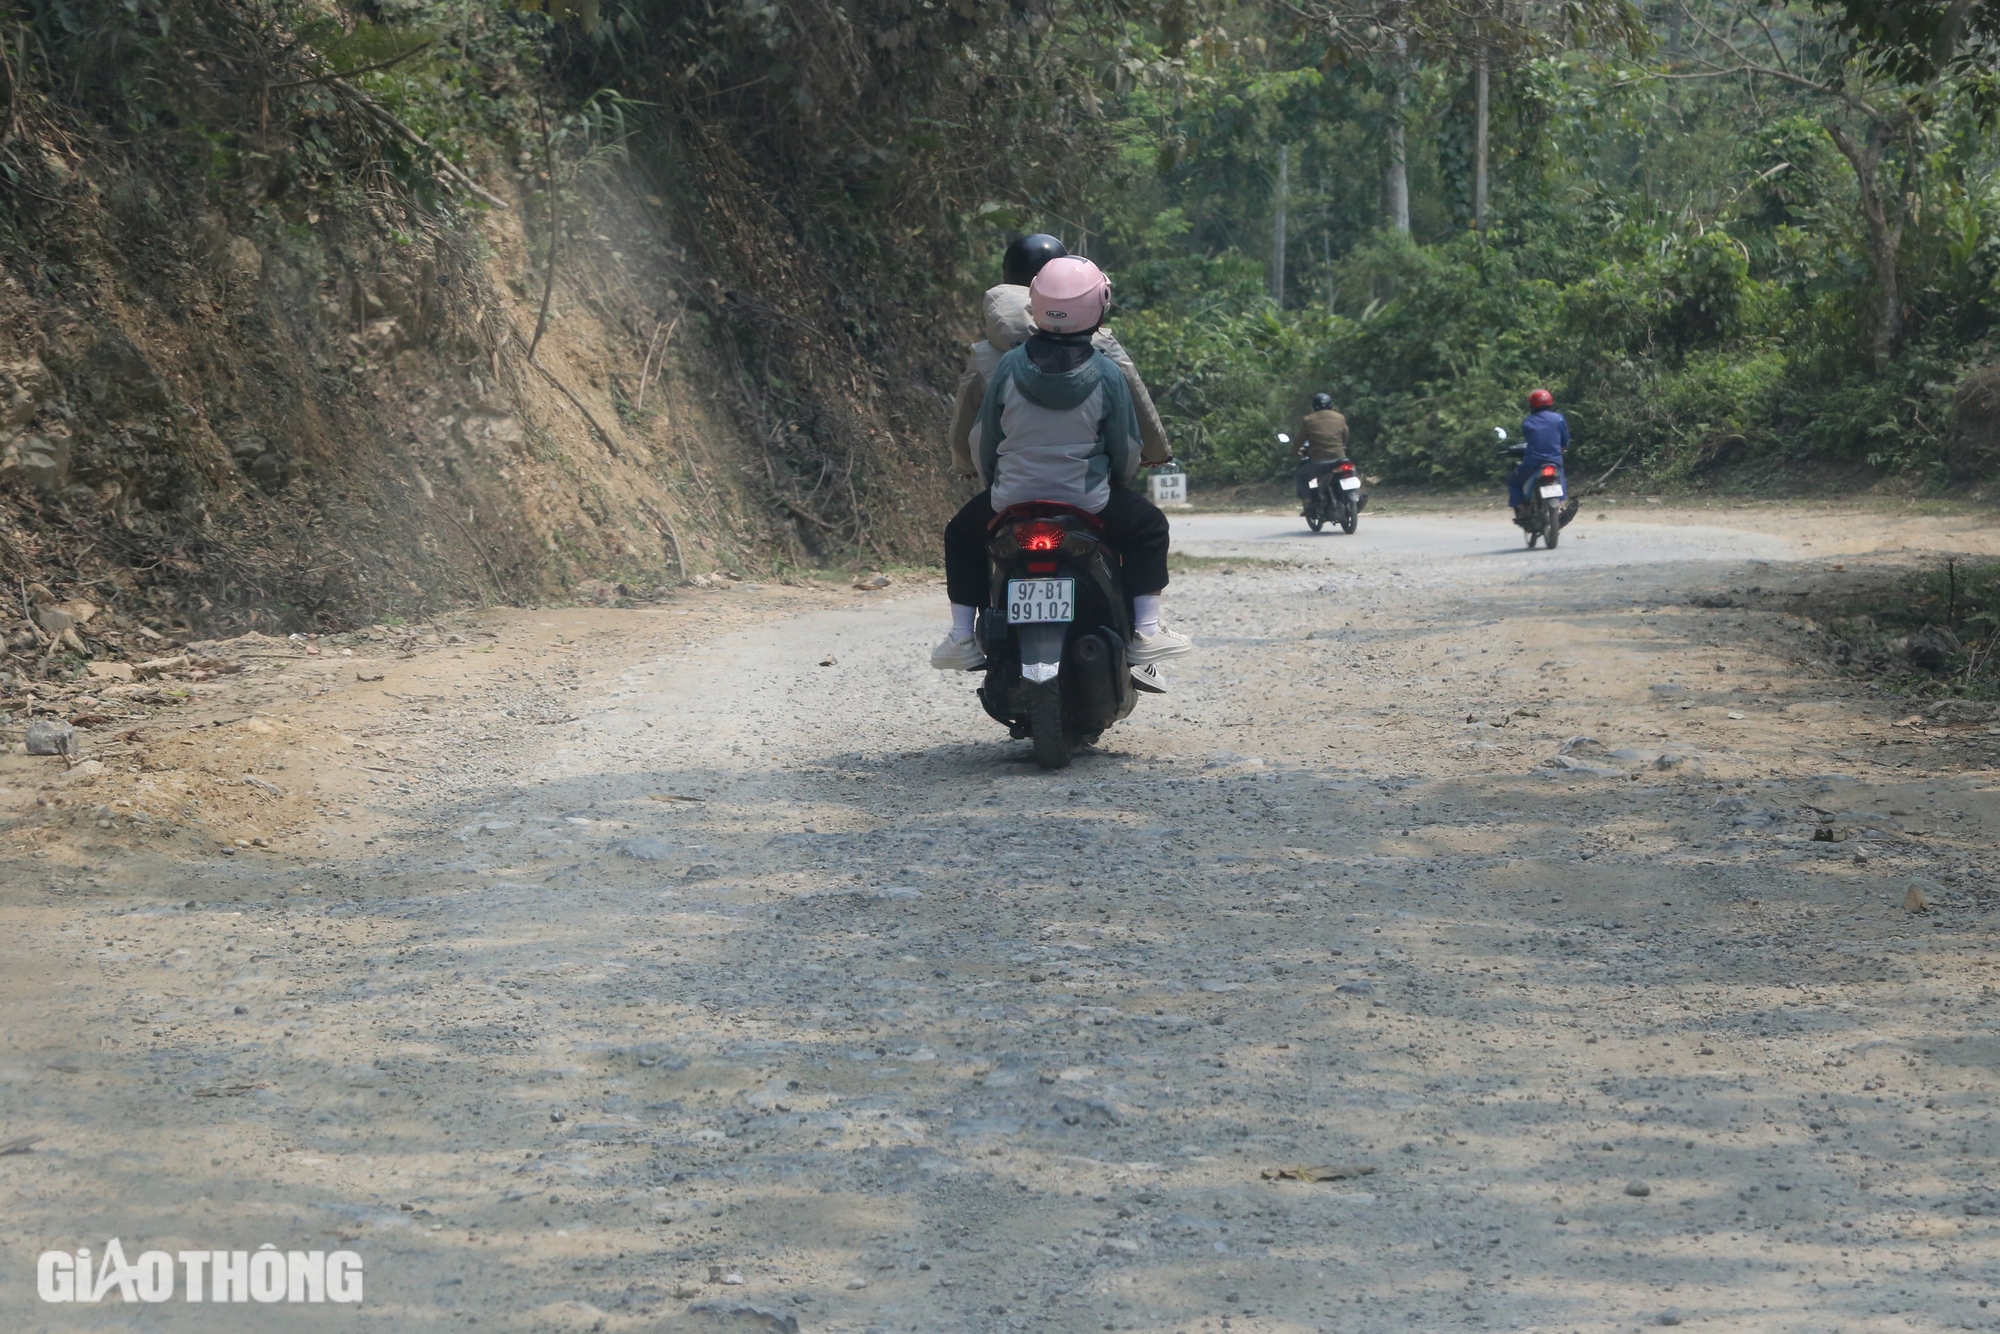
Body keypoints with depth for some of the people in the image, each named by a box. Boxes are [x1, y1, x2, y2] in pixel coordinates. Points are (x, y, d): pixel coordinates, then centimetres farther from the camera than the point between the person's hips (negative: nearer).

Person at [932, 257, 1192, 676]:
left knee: (962, 534, 30)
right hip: (1090, 501, -1)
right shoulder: (1106, 373, -9)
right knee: (1149, 527, 26)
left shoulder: (1009, 366, -7)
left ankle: (961, 637, 20)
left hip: (1012, 500, 1)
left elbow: (981, 440, 2)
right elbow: (1128, 451, -1)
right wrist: (1114, 482, 21)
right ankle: (1146, 632, 15)